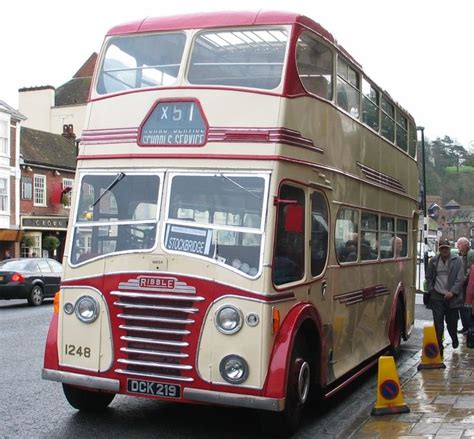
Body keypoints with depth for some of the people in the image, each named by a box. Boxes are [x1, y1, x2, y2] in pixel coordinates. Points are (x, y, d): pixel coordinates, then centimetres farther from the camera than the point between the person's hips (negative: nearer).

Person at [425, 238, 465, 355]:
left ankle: (455, 339, 41)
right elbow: (428, 277, 15)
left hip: (452, 297, -1)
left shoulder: (457, 260, -1)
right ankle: (439, 347, 3)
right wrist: (431, 290, 4)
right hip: (437, 297, 1)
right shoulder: (433, 261, 6)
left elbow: (460, 278, -6)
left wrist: (452, 292, -14)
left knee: (451, 321, 11)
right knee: (438, 323, -2)